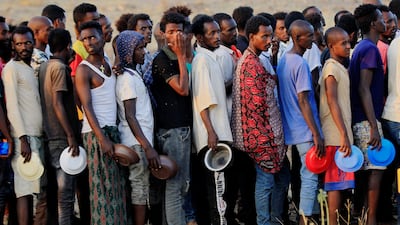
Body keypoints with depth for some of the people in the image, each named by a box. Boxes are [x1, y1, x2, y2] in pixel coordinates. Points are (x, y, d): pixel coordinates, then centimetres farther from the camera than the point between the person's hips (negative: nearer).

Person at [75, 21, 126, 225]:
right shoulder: (84, 70, -7)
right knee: (102, 187, -6)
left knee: (116, 185, 7)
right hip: (96, 132, -7)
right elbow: (87, 107, -14)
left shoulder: (109, 63, 12)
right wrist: (102, 138, -20)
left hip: (113, 130, 7)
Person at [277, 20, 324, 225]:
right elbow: (303, 102, -19)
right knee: (310, 177, -5)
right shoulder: (300, 64, -16)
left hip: (291, 129, 9)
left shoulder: (283, 60, 11)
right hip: (305, 131, -9)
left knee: (308, 175, 14)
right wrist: (316, 134, -18)